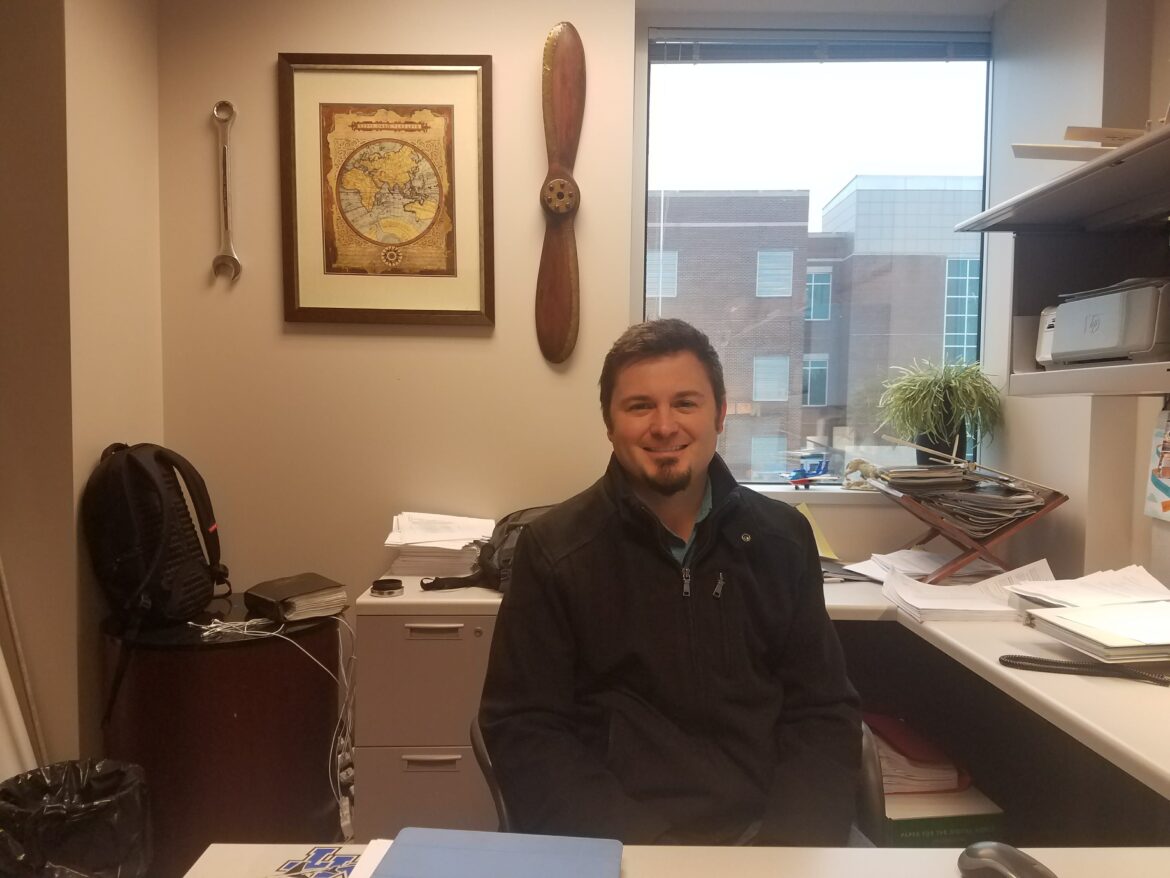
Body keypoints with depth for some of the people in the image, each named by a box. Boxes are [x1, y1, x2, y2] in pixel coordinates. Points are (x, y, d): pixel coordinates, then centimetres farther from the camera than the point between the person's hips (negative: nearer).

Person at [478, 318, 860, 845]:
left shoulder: (782, 538, 3)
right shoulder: (554, 548, -5)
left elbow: (823, 713, 6)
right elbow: (524, 729, -5)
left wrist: (792, 840, -9)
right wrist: (633, 843, -17)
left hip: (767, 836, 4)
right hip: (616, 844, -3)